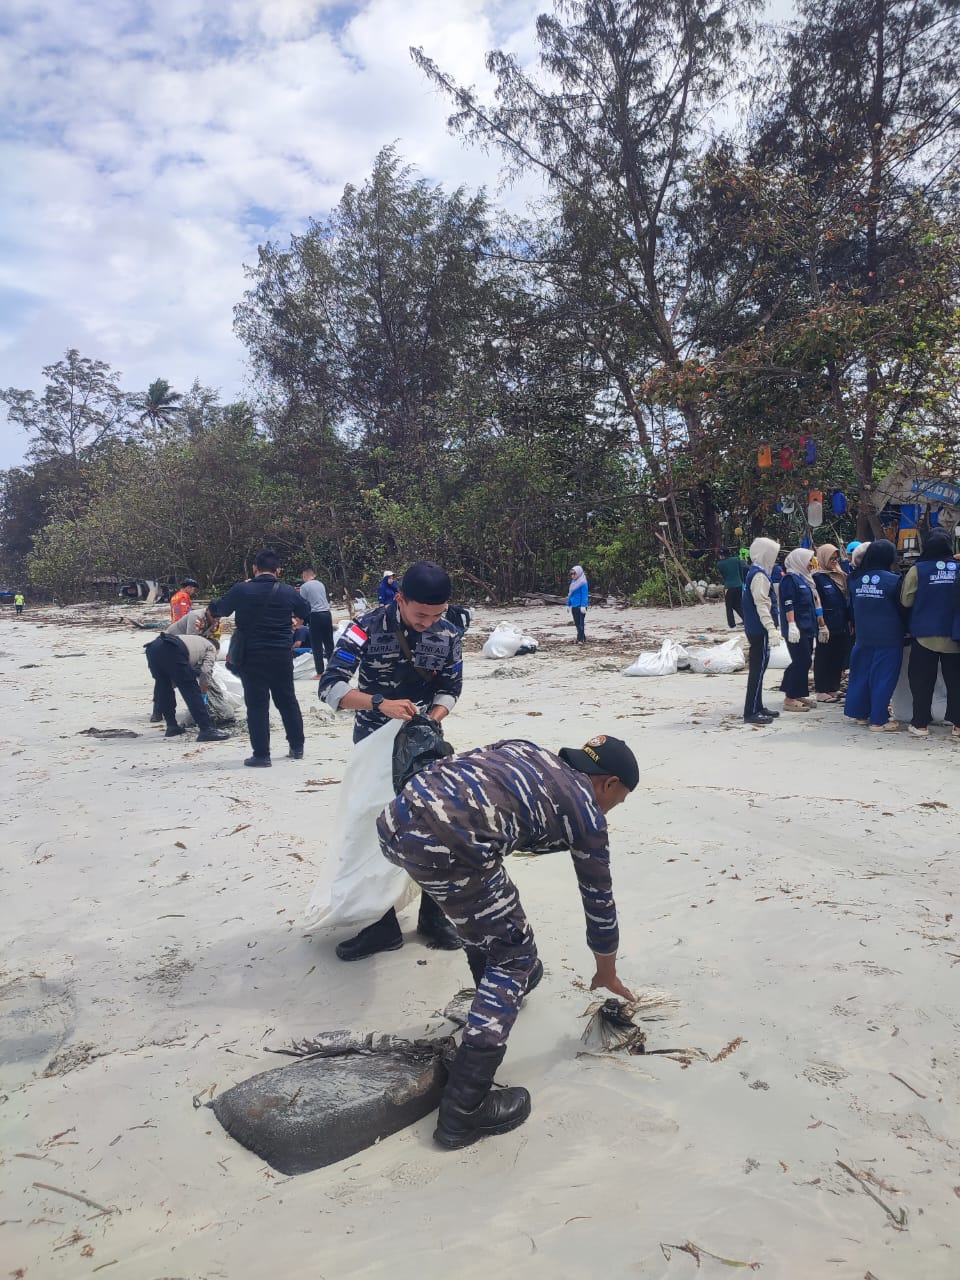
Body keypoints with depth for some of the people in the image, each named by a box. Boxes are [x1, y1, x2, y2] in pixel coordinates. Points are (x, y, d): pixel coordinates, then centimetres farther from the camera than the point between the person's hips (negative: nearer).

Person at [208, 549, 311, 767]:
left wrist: (211, 608, 28)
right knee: (287, 701, 16)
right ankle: (297, 747, 23)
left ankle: (261, 755, 2)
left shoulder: (241, 590, -7)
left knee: (257, 704, 2)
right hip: (282, 656, 3)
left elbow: (216, 610, 7)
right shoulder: (289, 592, 0)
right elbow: (307, 613, 16)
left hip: (252, 657, -3)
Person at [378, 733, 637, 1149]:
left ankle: (500, 986, 54)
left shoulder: (523, 749, 30)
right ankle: (463, 1109, 10)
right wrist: (607, 973, 44)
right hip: (447, 844, -8)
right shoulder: (586, 811, 16)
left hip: (394, 819, 8)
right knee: (514, 955, 12)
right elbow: (599, 901, 28)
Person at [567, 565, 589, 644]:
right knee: (577, 623, 13)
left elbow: (584, 595, -15)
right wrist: (568, 604, 18)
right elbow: (570, 594, 19)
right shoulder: (573, 582, 13)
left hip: (580, 606, -9)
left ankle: (581, 639, -5)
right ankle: (583, 638, 22)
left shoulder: (583, 583, -11)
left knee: (580, 623, -7)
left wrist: (583, 606, -20)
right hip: (574, 606, 9)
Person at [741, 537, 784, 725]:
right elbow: (761, 604, -22)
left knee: (757, 669, 15)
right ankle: (751, 712, -6)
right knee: (758, 669, -8)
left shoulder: (756, 573, 16)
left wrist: (774, 626, 26)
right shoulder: (759, 576, -15)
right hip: (760, 630, -10)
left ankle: (757, 708, 23)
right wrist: (772, 628, -25)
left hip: (755, 630, 10)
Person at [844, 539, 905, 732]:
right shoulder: (893, 580, -13)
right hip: (888, 638, -5)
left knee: (861, 673, 14)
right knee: (883, 677, -1)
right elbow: (902, 608, -5)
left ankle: (860, 713, 22)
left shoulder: (856, 580, 3)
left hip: (863, 636, 6)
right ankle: (878, 720, 2)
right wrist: (903, 628, 10)